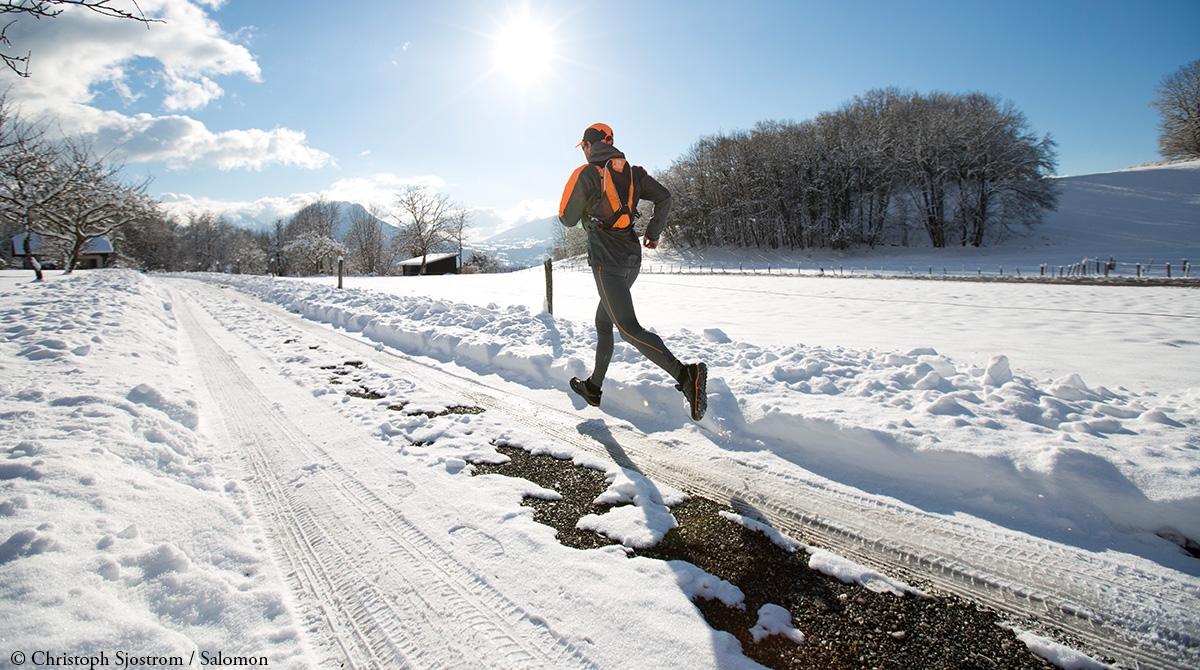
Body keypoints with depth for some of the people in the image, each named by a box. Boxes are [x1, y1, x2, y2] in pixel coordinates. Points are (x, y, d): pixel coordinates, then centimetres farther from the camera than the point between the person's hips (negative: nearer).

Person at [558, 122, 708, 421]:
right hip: (633, 259, 8)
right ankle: (593, 388, 30)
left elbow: (568, 219, 2)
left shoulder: (585, 174, -3)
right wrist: (653, 232, 11)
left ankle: (685, 374, -33)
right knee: (604, 321, 20)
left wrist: (580, 205, 23)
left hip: (606, 259, -8)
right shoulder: (632, 172, 13)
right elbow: (664, 196, 2)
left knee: (629, 329, -15)